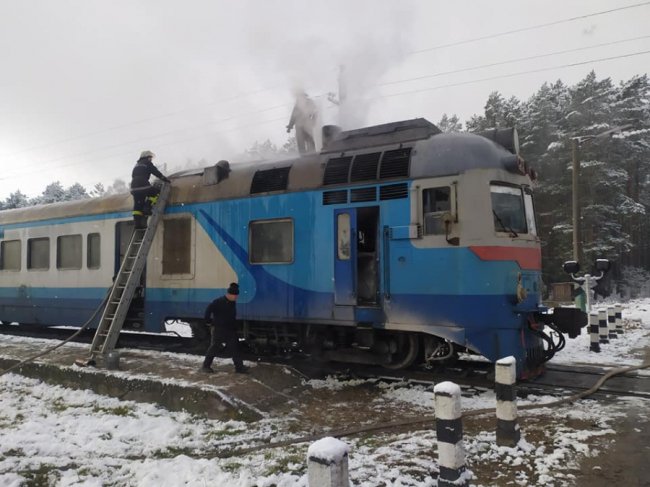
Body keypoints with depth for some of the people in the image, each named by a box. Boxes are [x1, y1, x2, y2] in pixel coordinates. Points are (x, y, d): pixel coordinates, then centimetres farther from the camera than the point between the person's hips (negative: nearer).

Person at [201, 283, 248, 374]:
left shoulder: (233, 303, 8)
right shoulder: (219, 302, -17)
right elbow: (208, 310, -20)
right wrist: (209, 322, -13)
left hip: (230, 329, 7)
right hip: (218, 329, -7)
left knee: (234, 347, 3)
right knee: (214, 347, 3)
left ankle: (239, 367, 4)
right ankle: (205, 366, 16)